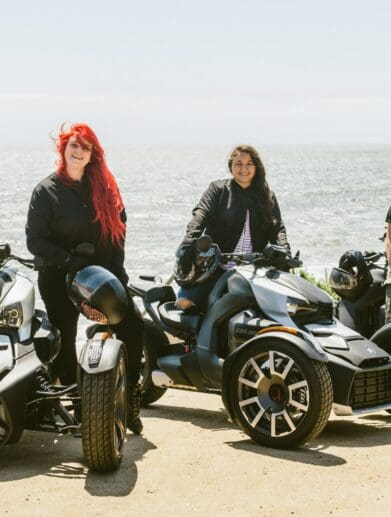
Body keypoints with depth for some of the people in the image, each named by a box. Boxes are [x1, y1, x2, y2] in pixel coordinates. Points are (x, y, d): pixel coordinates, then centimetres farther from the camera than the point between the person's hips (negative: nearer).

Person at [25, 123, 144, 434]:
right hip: (59, 279, -2)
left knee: (134, 328, -10)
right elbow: (35, 239, -7)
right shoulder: (47, 190, -3)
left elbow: (119, 224, 11)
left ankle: (129, 401, 1)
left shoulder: (104, 186, 7)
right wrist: (71, 262, -17)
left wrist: (116, 267, -1)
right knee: (65, 345, 4)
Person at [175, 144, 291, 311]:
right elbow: (199, 217, -9)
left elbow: (277, 229, 5)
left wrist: (284, 256, -16)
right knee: (186, 302, -20)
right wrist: (187, 249, -27)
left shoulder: (268, 197, 16)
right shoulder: (218, 190, 7)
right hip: (217, 270, -2)